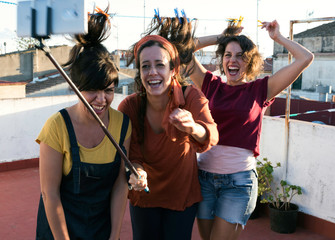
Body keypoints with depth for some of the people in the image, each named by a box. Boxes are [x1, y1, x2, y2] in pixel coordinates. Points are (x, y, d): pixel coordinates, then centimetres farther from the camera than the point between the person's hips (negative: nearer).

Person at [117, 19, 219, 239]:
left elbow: (211, 136, -39)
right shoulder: (129, 107, -20)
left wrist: (192, 128, -63)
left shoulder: (190, 96, -22)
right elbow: (133, 154, -15)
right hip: (145, 194, 1)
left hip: (183, 194, -1)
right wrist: (137, 172, -39)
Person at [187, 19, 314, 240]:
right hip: (204, 174, 3)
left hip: (239, 180, -3)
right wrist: (222, 37, 10)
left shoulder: (260, 90, 0)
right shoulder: (212, 86, 6)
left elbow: (305, 58, -3)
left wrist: (277, 37, 8)